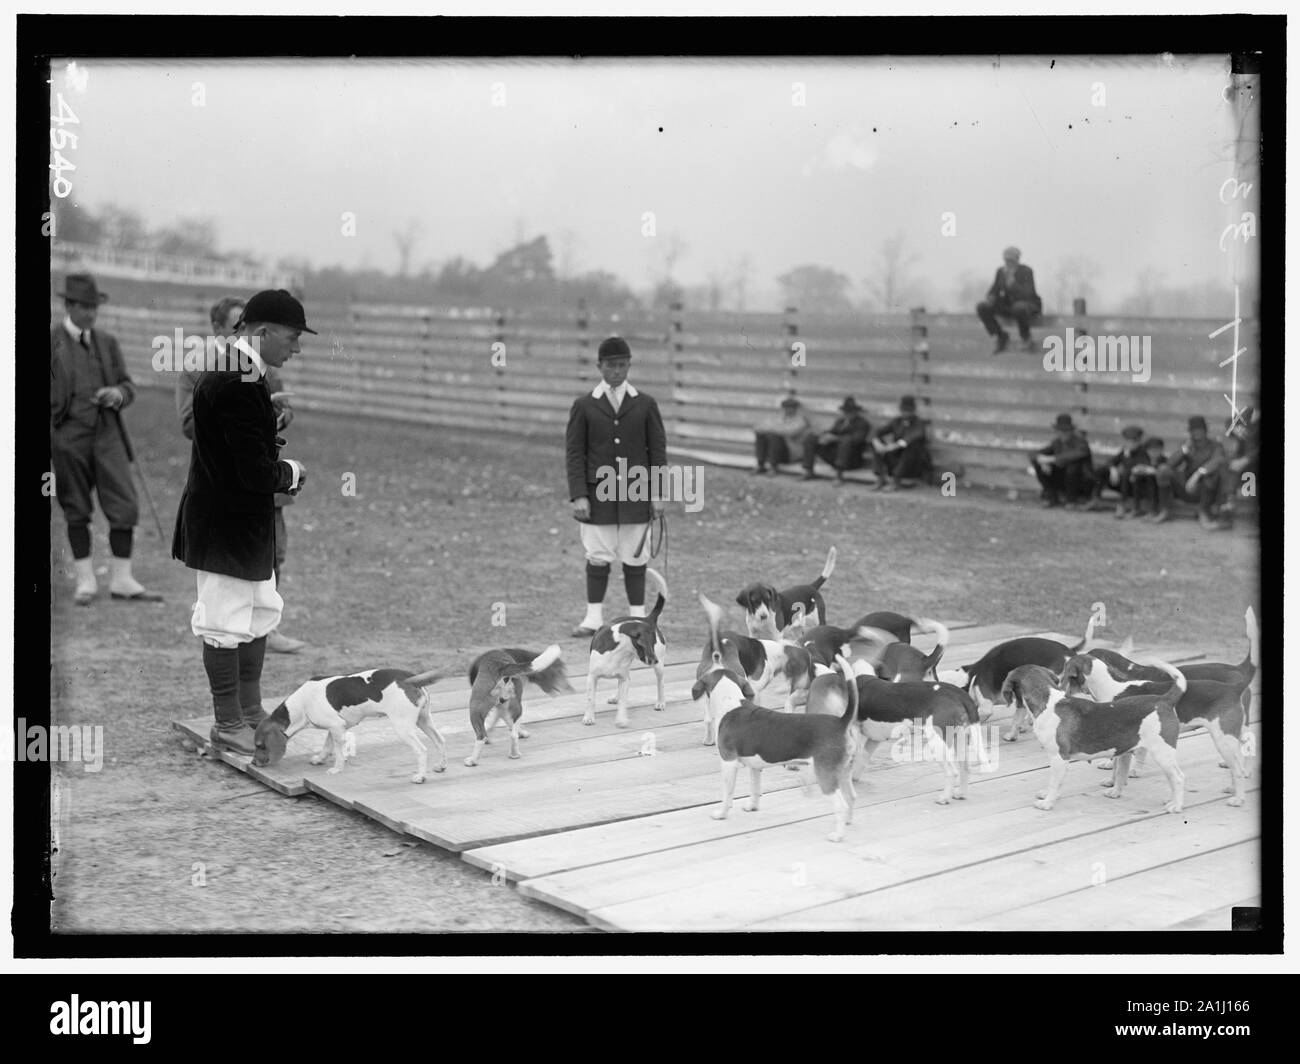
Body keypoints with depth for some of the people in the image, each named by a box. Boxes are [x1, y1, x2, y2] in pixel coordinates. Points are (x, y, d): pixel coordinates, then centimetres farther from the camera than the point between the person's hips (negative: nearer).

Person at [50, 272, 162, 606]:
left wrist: (119, 394, -7)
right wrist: (50, 439, -7)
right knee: (76, 511, 4)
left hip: (107, 433, 3)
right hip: (68, 436, -3)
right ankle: (85, 580, 13)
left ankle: (121, 580, 4)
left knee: (125, 507, -4)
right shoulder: (51, 341, 0)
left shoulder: (107, 342, 12)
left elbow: (128, 385, 17)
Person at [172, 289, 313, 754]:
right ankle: (229, 725, 13)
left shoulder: (243, 377, 8)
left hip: (247, 523, 11)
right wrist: (292, 471, -8)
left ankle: (250, 712, 32)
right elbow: (255, 473, -26)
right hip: (226, 525, -11)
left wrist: (281, 465, 4)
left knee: (259, 612, 19)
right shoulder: (236, 386, -25)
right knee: (226, 621, 1)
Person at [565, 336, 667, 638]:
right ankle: (594, 618, 7)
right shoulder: (584, 406, 4)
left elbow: (658, 449, 7)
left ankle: (638, 618, 9)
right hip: (598, 494, 0)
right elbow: (574, 452, 2)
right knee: (598, 558, 0)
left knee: (636, 558, 3)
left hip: (636, 494, 0)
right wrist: (578, 495, -7)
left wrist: (657, 493, 0)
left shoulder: (645, 405, 6)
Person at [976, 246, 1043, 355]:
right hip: (1008, 304, 6)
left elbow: (1026, 294, -31)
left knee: (1019, 307, -43)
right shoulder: (1001, 271, -4)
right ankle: (1002, 336, 1)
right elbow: (994, 290, 3)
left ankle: (1026, 338, -15)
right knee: (982, 308, -14)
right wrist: (990, 297, -21)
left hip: (1029, 305, -6)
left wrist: (1012, 282, -43)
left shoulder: (1026, 272, -19)